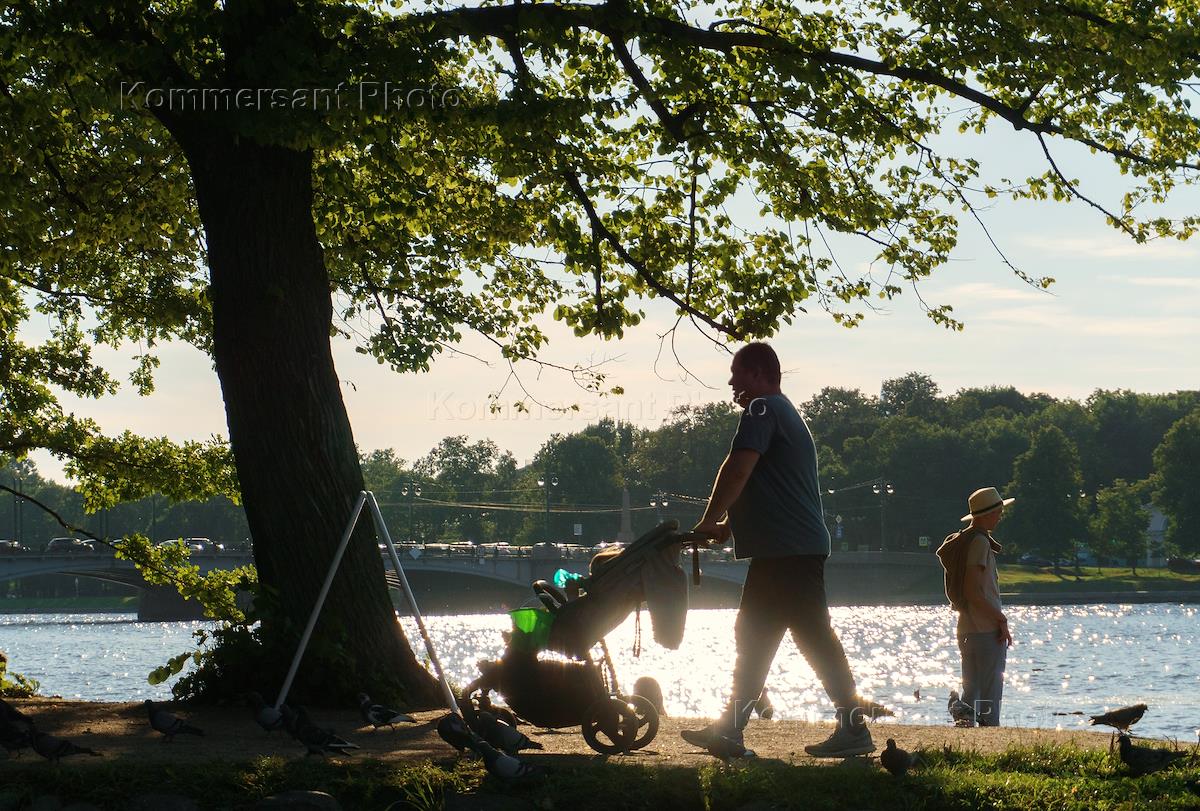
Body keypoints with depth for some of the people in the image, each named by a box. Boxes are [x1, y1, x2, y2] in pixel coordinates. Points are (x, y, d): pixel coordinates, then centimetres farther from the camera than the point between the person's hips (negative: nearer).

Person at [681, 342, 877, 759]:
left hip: (789, 550, -11)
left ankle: (854, 728, -6)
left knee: (814, 637, -8)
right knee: (752, 635, 11)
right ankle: (730, 729, 13)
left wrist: (709, 522, -11)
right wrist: (727, 525, 20)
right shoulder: (787, 413, 24)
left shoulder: (763, 410, -9)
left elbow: (738, 470, -21)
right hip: (786, 549, 11)